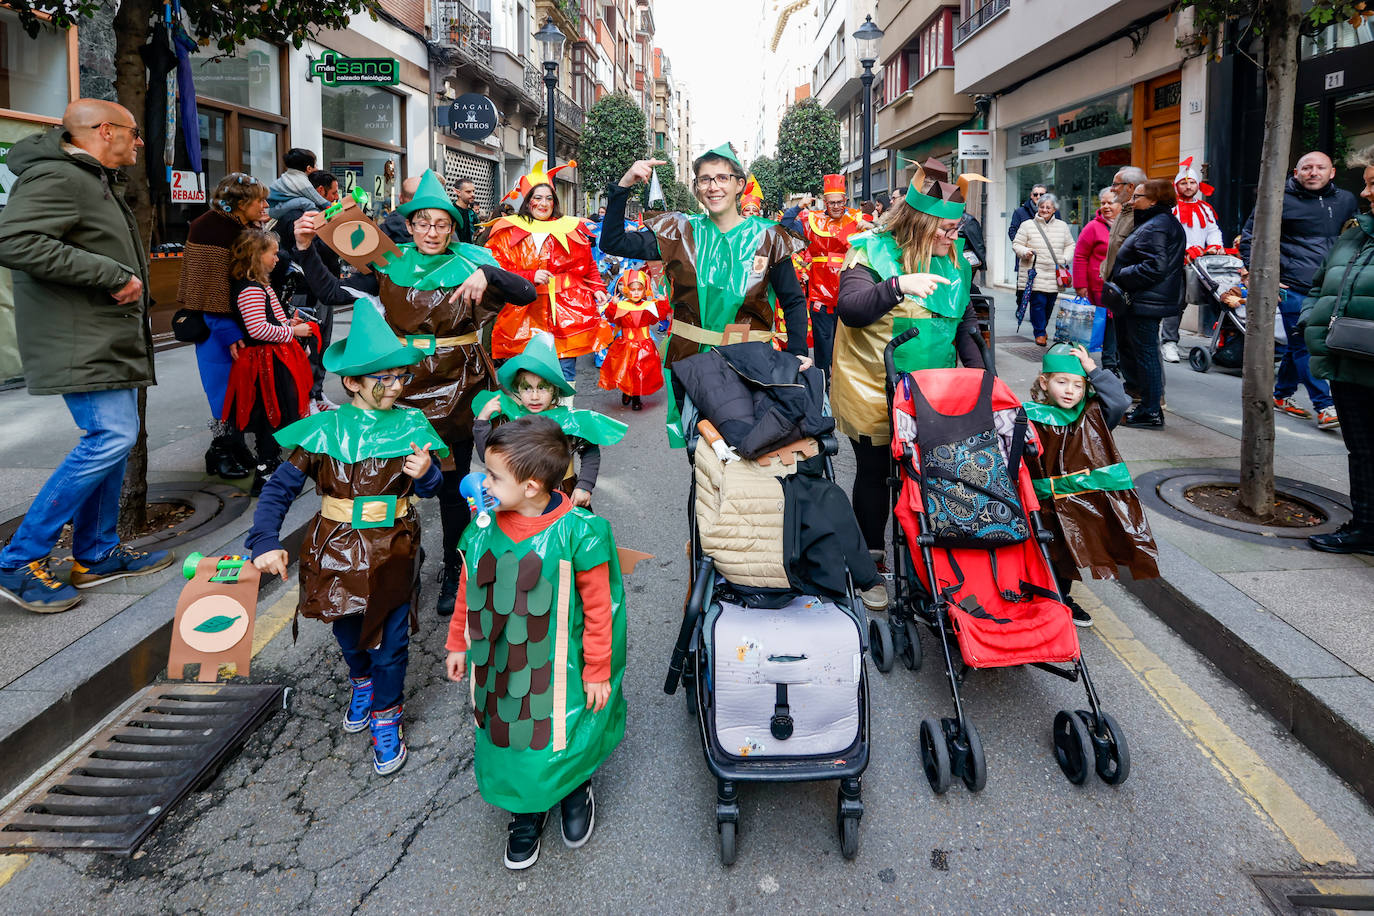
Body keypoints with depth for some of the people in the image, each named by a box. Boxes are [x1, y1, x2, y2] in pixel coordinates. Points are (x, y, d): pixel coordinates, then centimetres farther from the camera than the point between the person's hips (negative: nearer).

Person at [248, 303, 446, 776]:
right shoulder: (324, 430, -9)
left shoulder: (411, 426, -6)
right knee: (347, 631, 21)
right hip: (335, 550, 1)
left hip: (392, 554, -1)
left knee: (389, 640, 5)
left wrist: (425, 473, -24)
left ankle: (386, 717, 28)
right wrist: (265, 542, -21)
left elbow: (432, 487, -1)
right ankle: (360, 682, 52)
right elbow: (280, 488, -9)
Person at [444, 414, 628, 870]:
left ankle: (576, 791, 47)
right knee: (506, 740, 18)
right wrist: (457, 645, 15)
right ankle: (527, 812, 46)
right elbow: (468, 595, 8)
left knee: (557, 742, 12)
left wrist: (597, 671, -7)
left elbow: (598, 609, -13)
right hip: (495, 669, 4)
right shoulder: (483, 529, -8)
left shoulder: (576, 534, -22)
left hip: (554, 673, -4)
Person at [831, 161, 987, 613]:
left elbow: (966, 325, 13)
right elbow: (850, 308, -25)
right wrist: (899, 285, -39)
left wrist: (979, 377, 4)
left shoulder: (955, 262, 6)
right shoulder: (872, 252, -11)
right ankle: (872, 565, 26)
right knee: (874, 475, 9)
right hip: (874, 397, -4)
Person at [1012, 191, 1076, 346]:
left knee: (1050, 304, 9)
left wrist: (1065, 259, 0)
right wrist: (1025, 252, -16)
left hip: (1055, 274, 3)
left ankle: (1042, 328, 29)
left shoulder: (1062, 226, 12)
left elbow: (1070, 245, 17)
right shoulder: (1027, 225, 3)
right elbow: (1016, 244, 4)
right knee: (1038, 302, -11)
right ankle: (1039, 333, 1)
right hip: (1035, 273, -3)